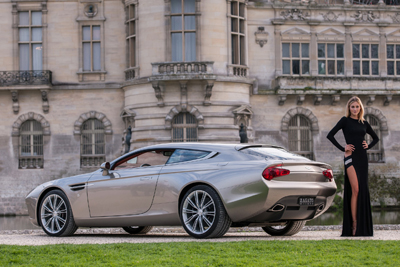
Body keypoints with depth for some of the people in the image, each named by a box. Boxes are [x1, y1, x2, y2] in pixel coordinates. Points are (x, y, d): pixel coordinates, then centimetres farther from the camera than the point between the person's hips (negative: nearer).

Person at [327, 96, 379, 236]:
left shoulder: (364, 123, 14)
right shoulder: (345, 120, 1)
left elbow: (376, 138, 27)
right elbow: (330, 135, -5)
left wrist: (369, 145, 9)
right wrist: (342, 148, -8)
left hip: (362, 157, 5)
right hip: (351, 157, -5)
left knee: (363, 190, 2)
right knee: (355, 190, -13)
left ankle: (363, 227, 7)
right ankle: (354, 224, -10)